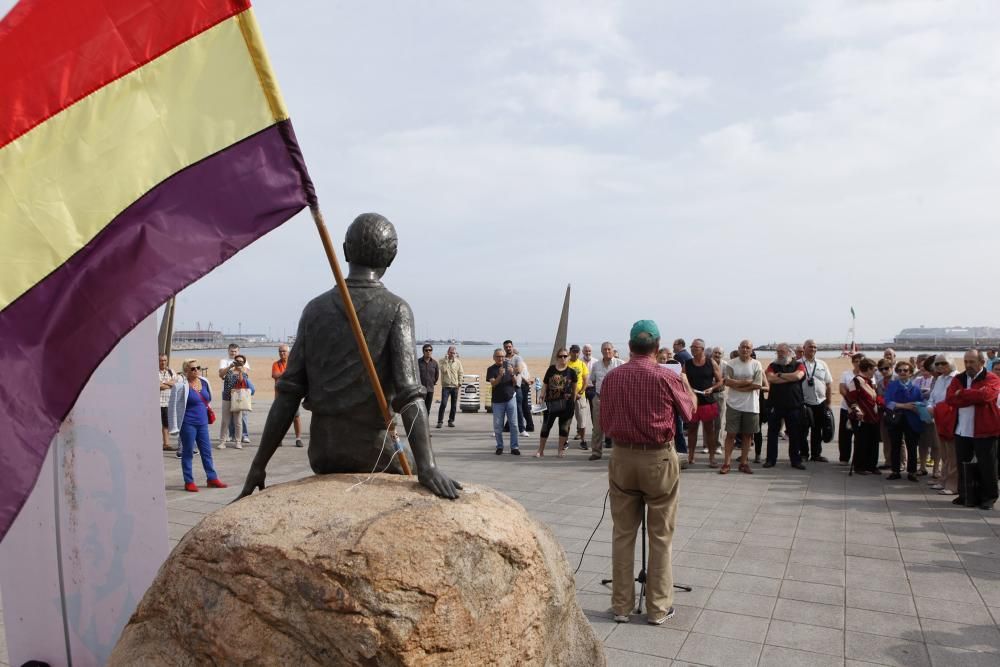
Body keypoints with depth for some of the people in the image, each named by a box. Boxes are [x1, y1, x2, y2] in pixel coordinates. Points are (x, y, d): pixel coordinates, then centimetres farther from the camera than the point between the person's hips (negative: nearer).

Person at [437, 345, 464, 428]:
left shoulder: (458, 361, 7)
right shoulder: (443, 361, 0)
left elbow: (461, 372, 9)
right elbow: (443, 370, -15)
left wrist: (460, 383, 0)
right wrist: (446, 360, -15)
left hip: (455, 386, 3)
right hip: (446, 385, -3)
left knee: (454, 405, 6)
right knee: (443, 404, -10)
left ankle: (451, 421, 16)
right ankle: (440, 421, -4)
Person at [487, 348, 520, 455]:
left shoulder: (509, 365, 5)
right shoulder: (491, 369, 1)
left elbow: (515, 383, 3)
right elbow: (493, 384, -12)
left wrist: (512, 374, -16)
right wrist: (500, 375, -27)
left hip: (511, 398, 1)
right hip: (497, 400, -1)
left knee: (513, 424, -1)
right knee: (498, 426, 3)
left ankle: (514, 447, 5)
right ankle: (499, 446, 17)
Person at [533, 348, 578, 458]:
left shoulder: (571, 371, 1)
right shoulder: (551, 369, 4)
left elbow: (574, 387, 8)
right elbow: (545, 384, 7)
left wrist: (574, 400, 5)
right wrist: (542, 396, -3)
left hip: (566, 403, -1)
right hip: (551, 402, 1)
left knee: (564, 426, 7)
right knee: (546, 426, 4)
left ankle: (561, 450, 20)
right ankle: (540, 450, 13)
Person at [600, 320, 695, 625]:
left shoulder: (611, 377, -2)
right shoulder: (668, 378, -10)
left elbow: (604, 423, 6)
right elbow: (689, 414, 7)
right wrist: (686, 384, 23)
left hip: (622, 458, 3)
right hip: (659, 459, -2)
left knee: (623, 534, 11)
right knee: (660, 536, 9)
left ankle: (621, 605, 18)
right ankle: (658, 607, 17)